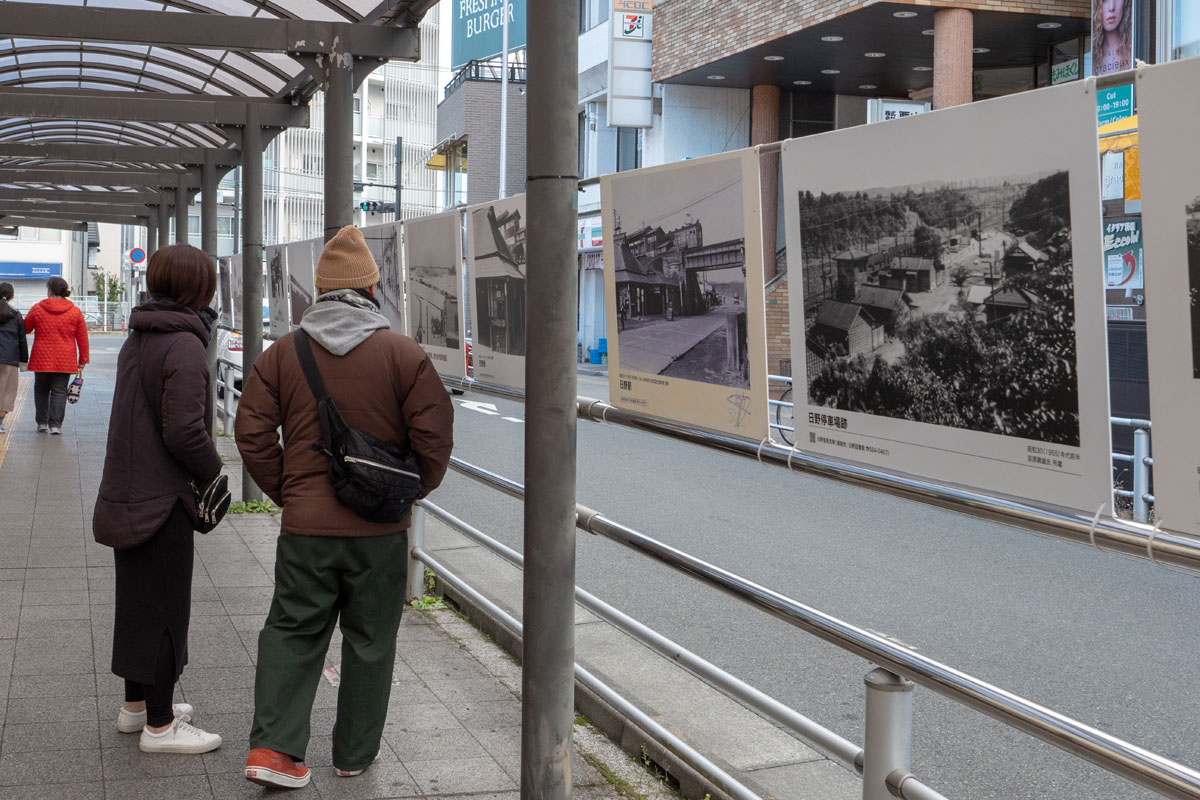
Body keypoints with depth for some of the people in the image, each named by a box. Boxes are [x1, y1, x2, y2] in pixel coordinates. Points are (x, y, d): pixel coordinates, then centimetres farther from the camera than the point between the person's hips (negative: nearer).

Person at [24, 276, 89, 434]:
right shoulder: (75, 312, 0)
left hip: (42, 359, 0)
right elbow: (82, 338, 2)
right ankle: (55, 425, -5)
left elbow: (25, 329, 11)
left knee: (41, 390, 15)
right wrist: (82, 360, 9)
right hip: (65, 360, 0)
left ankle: (42, 423, 18)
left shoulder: (37, 309, -2)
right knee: (59, 391, 2)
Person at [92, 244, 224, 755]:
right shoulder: (184, 344, -19)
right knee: (164, 607, 1)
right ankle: (159, 726, 10)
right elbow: (184, 430, -25)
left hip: (127, 492, 9)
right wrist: (213, 472, -9)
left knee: (138, 596, 19)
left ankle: (136, 703, 33)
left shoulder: (137, 339, 9)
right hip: (164, 499, -9)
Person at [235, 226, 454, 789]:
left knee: (292, 632, 14)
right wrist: (410, 491, 10)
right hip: (380, 530, -1)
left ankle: (273, 747, 3)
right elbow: (435, 438, -7)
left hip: (305, 525, 1)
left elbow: (253, 434, -1)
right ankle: (354, 754, 23)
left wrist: (287, 493, 10)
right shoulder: (404, 354, -6)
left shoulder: (282, 353, 0)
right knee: (370, 640, 12)